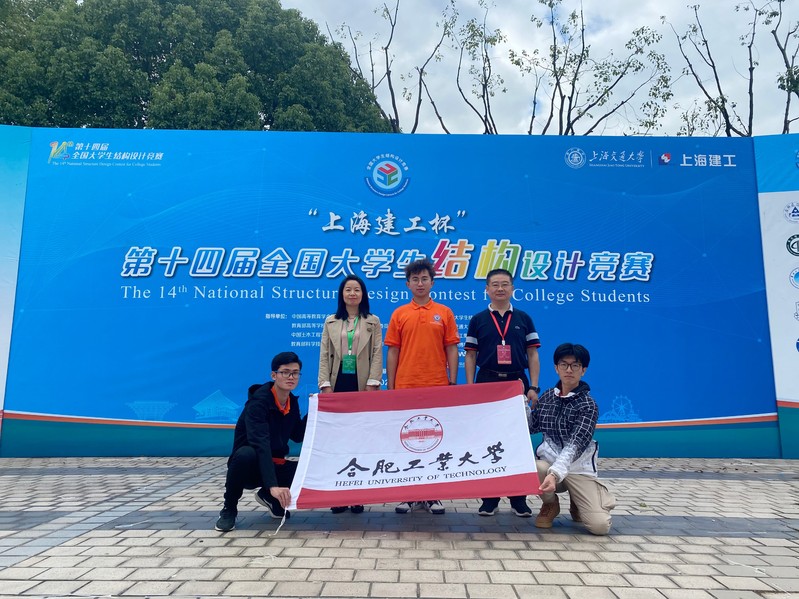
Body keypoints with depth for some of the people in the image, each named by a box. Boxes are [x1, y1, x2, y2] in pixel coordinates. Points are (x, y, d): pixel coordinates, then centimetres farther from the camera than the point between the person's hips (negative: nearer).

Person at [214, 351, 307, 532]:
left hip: (275, 466, 6)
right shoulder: (259, 401, -23)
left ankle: (269, 497, 11)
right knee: (246, 453, -39)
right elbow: (261, 444, -36)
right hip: (251, 466, -6)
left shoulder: (292, 402, -1)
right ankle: (229, 509, -11)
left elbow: (298, 436, 8)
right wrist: (272, 485, -47)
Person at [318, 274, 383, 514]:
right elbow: (324, 356, 7)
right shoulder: (331, 322, 12)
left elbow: (377, 355, 0)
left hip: (361, 384, -1)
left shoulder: (373, 321, 8)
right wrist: (325, 385, -4)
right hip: (338, 383, 1)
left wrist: (372, 384, -11)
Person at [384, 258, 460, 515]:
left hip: (437, 387, 0)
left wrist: (453, 382, -3)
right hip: (405, 387, 1)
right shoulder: (399, 314, 6)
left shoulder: (444, 313, 4)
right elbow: (392, 352, 5)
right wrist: (390, 387, 1)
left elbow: (451, 349, 4)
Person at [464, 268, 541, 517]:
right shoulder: (478, 320, 5)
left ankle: (519, 498, 16)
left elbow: (532, 355, 6)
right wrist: (470, 387, -4)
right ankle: (489, 498, 16)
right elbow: (470, 356, 4)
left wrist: (534, 387, -3)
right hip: (487, 383, 0)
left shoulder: (523, 319, 6)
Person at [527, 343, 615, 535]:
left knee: (600, 525, -21)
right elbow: (531, 427, 11)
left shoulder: (588, 405, -12)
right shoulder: (547, 396, 4)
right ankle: (550, 504, 3)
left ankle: (578, 504, 17)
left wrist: (555, 474, -41)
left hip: (578, 469, -3)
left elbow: (575, 445, -26)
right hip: (549, 463, 3)